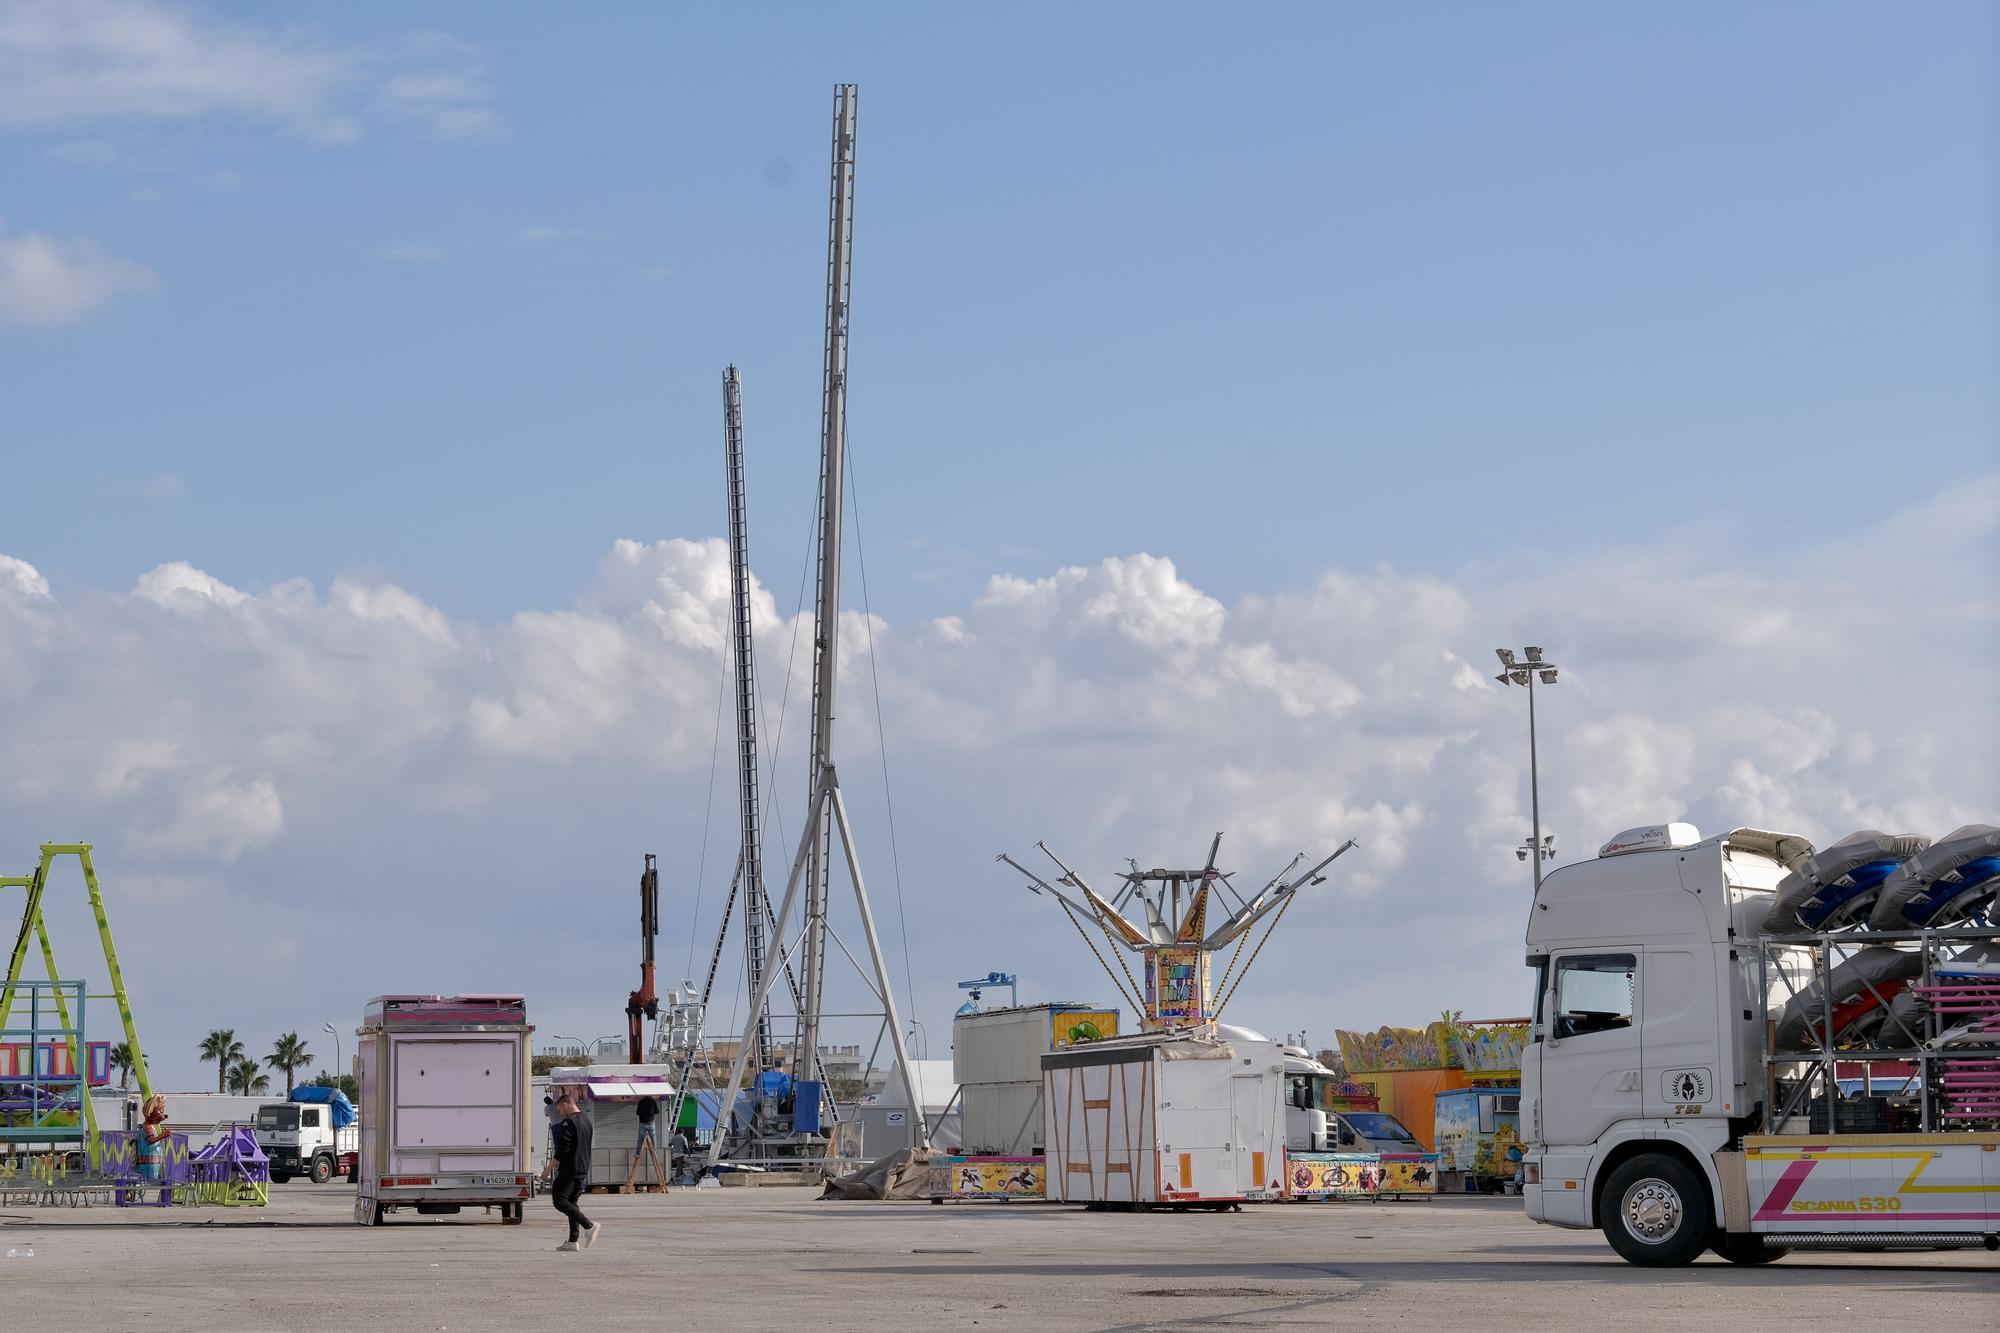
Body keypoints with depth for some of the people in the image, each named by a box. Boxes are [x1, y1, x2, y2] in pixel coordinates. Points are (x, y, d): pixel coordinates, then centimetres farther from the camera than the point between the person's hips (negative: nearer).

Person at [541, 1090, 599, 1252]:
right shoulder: (586, 1120, 15)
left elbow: (562, 1150, -19)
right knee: (571, 1201, 13)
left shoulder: (568, 1123, -14)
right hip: (583, 1171, 9)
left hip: (569, 1171, -9)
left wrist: (548, 1169, -12)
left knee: (559, 1201, -7)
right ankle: (573, 1241, 7)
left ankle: (589, 1226, -20)